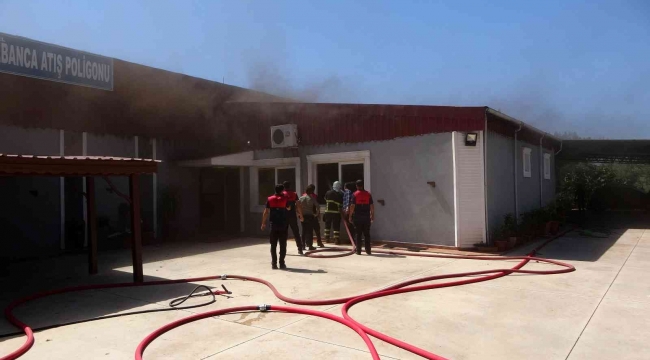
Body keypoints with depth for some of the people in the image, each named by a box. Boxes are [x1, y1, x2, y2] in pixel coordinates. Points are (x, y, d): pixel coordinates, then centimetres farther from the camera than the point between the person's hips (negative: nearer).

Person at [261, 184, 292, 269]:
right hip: (283, 225, -1)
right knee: (283, 245, 6)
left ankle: (274, 264, 6)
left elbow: (266, 212, -1)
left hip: (273, 225, 1)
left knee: (273, 245, 7)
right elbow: (288, 208, 14)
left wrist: (263, 223, 5)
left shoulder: (270, 199, 1)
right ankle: (282, 263, 5)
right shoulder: (284, 199, -2)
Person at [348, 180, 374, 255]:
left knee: (358, 234, 3)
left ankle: (358, 251, 4)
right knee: (366, 234, 9)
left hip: (357, 217, -2)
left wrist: (350, 216, -2)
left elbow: (352, 206, -8)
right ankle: (368, 250, 9)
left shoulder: (355, 194, -3)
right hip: (366, 217, 2)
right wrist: (372, 215, 10)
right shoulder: (368, 194, 4)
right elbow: (372, 206, 3)